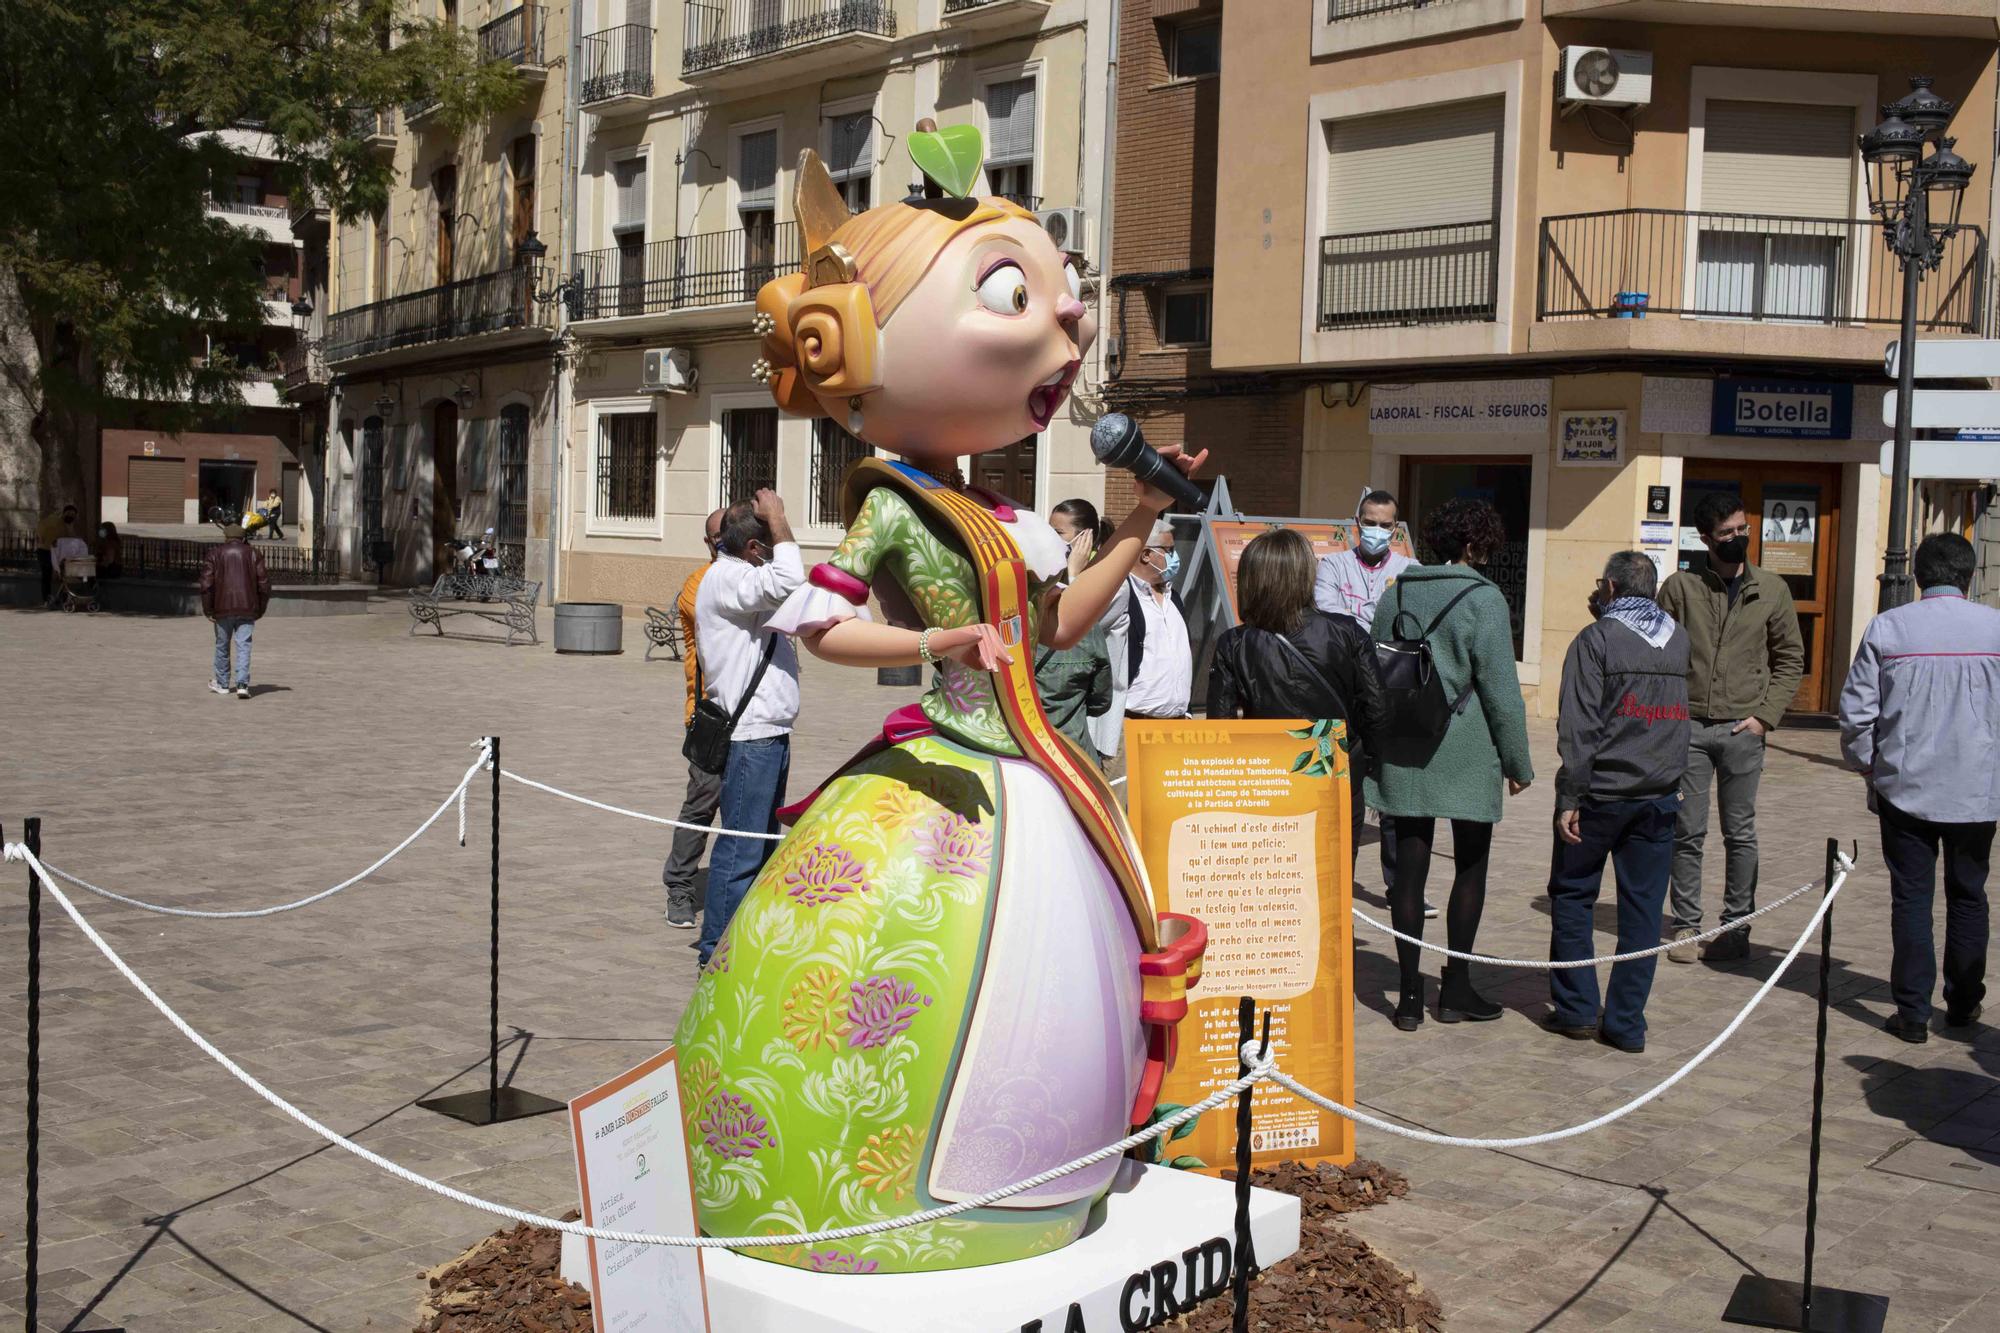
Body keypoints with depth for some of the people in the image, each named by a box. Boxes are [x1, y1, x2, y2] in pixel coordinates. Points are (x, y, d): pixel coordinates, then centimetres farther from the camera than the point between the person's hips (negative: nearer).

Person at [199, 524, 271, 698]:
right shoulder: (254, 554, 8)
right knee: (243, 646, -2)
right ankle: (242, 685, -15)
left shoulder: (214, 554, 4)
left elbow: (207, 583, -4)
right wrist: (260, 610, 10)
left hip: (223, 608, 0)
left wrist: (208, 610, 0)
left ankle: (222, 683, 26)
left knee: (222, 645, 14)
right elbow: (264, 582, 4)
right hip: (247, 608, 1)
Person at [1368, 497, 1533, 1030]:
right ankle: (1456, 990, 15)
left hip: (1403, 751, 4)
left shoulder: (1397, 592, 6)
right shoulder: (1483, 598, -10)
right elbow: (1501, 689, -9)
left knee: (1410, 869, 6)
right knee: (1470, 867, 10)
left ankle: (1410, 994, 7)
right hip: (1467, 753, -4)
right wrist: (1518, 762, -1)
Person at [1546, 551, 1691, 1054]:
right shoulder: (1678, 639, 9)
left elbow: (1579, 726, -14)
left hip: (1601, 793, -4)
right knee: (1642, 909, 6)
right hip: (1659, 796, 4)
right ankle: (1626, 1025, 8)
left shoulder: (1596, 639, -7)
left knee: (1571, 897, 10)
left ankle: (1577, 1009, 10)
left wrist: (1569, 797, -12)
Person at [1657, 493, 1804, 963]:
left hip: (1742, 730, 0)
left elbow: (1790, 660, 9)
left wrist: (1765, 716, -2)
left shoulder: (1771, 590, 5)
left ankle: (1736, 928, 15)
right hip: (1688, 728, 0)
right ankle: (1686, 925, 14)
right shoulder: (1680, 587, 2)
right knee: (1687, 832, 4)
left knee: (1740, 834, 6)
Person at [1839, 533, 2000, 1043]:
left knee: (1911, 898, 6)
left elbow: (1856, 710, -4)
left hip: (1905, 787, -1)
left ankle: (1912, 1011, 6)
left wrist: (1864, 763, 12)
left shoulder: (1886, 628, -6)